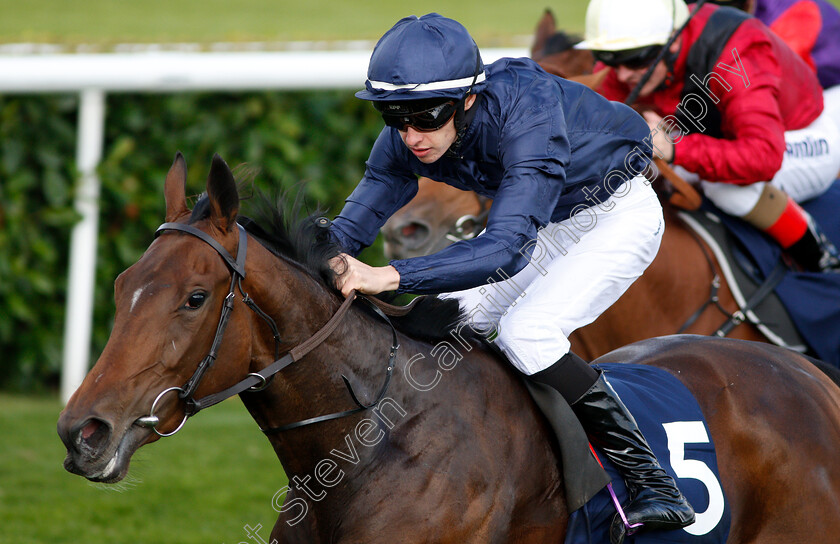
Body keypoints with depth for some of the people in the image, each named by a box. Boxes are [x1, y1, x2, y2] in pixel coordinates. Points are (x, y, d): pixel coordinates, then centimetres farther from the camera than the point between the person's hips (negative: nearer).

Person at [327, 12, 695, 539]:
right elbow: (354, 222, -17)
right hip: (545, 223, 8)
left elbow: (506, 248, -48)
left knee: (525, 331, -25)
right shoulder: (406, 140, -18)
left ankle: (652, 482, -19)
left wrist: (391, 276, -57)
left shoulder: (526, 114, -40)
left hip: (620, 215, -8)